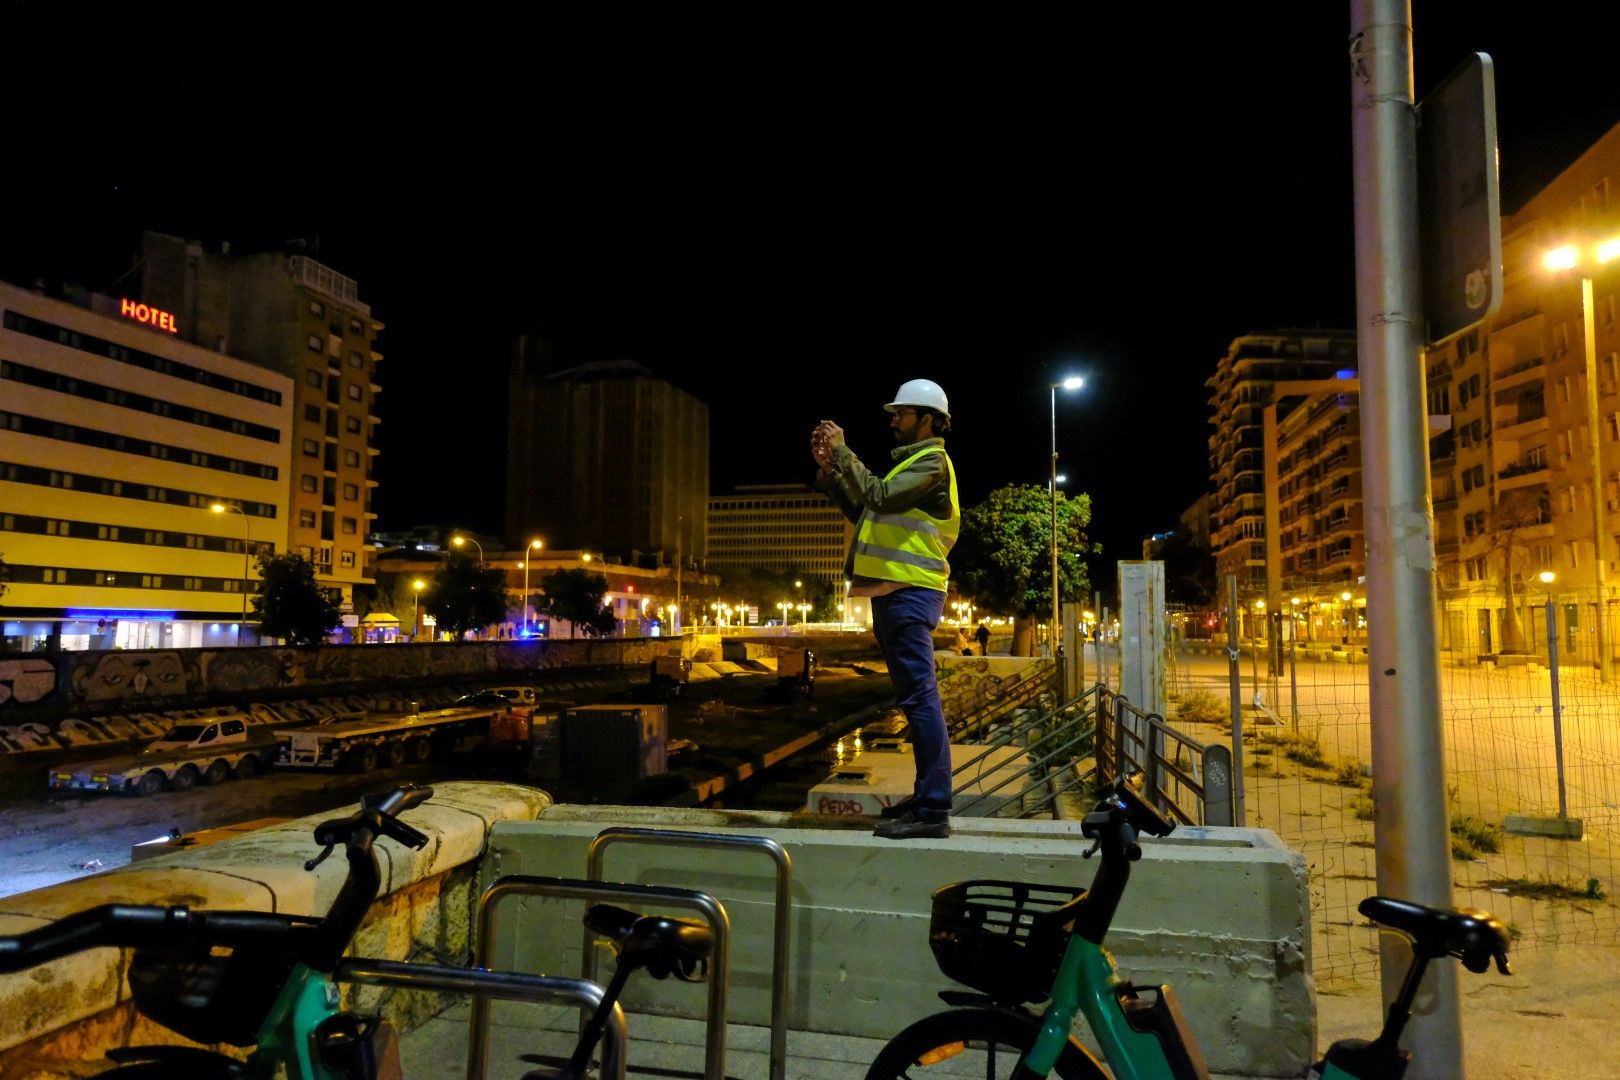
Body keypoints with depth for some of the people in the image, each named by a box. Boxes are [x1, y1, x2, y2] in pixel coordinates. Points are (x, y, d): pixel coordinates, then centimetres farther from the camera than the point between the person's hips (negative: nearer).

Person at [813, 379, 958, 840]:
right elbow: (862, 511, 21)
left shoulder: (933, 462, -6)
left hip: (909, 593, -10)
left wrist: (843, 451, -12)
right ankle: (926, 796, 22)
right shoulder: (910, 463, 24)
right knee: (915, 698, 13)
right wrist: (829, 468, 13)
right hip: (893, 591, 10)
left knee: (919, 697, -12)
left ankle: (934, 811, -10)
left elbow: (877, 497, -19)